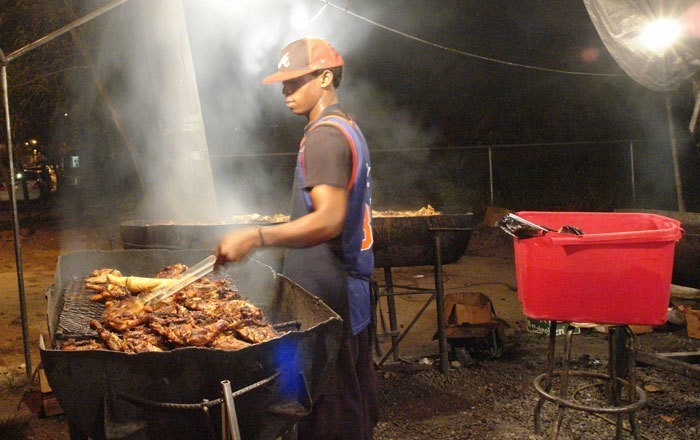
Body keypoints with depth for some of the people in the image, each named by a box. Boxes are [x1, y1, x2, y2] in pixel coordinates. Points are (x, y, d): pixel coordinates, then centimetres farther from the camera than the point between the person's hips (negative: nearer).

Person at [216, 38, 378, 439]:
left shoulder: (325, 136, -16)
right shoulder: (349, 128, 16)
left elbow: (329, 220, -28)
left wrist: (257, 237, -35)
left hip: (326, 294, -11)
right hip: (353, 288, 11)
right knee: (356, 401, 20)